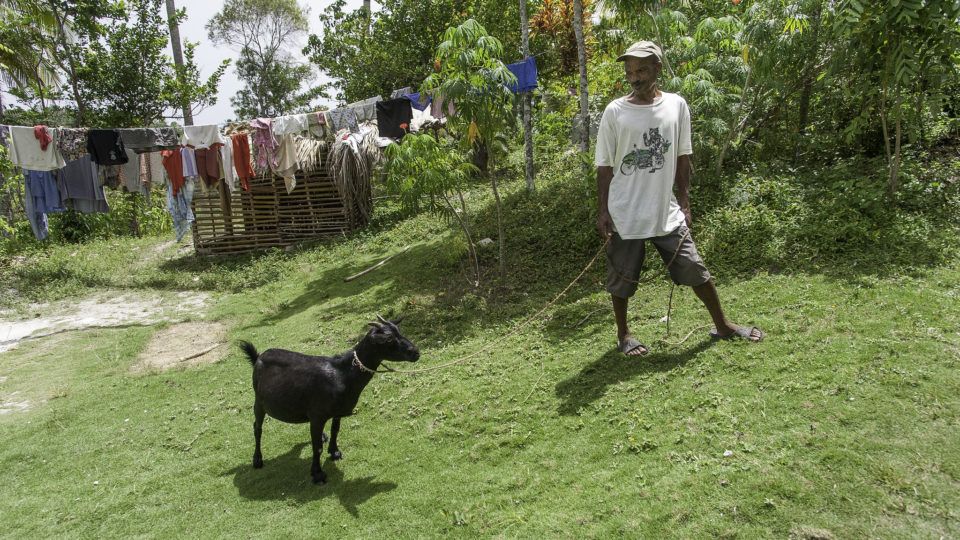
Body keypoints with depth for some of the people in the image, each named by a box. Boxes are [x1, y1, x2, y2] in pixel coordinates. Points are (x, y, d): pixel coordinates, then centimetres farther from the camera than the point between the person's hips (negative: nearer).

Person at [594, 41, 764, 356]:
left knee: (695, 270, 8)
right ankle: (623, 335, 28)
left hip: (666, 212, 2)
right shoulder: (614, 112, -5)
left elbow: (682, 159, 8)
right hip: (624, 214, -2)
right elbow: (604, 166, -1)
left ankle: (722, 325, 27)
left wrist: (685, 204, 6)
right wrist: (603, 211, -5)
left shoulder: (676, 105, 2)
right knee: (621, 278, 8)